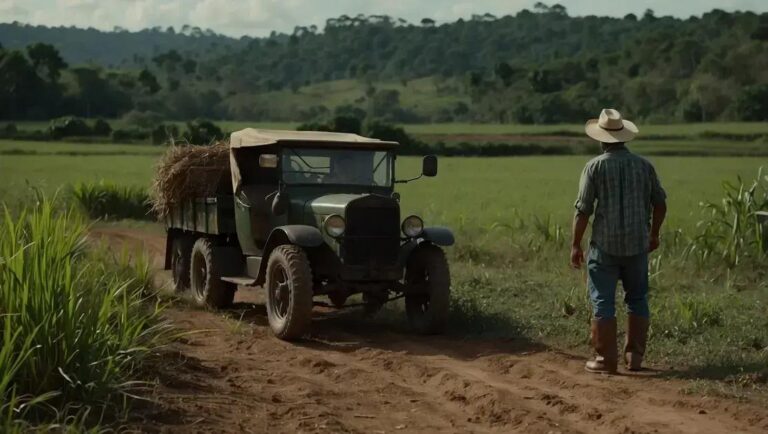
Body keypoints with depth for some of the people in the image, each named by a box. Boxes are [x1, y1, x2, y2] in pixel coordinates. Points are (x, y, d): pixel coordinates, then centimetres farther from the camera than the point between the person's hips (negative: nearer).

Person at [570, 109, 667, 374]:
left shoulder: (595, 166, -8)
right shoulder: (644, 165, 2)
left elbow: (583, 210, -10)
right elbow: (660, 203, 8)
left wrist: (576, 245, -2)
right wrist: (653, 233, 22)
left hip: (605, 245, -3)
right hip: (638, 244, 3)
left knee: (603, 301, 3)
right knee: (637, 299, 15)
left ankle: (606, 359, 4)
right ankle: (635, 357, 16)